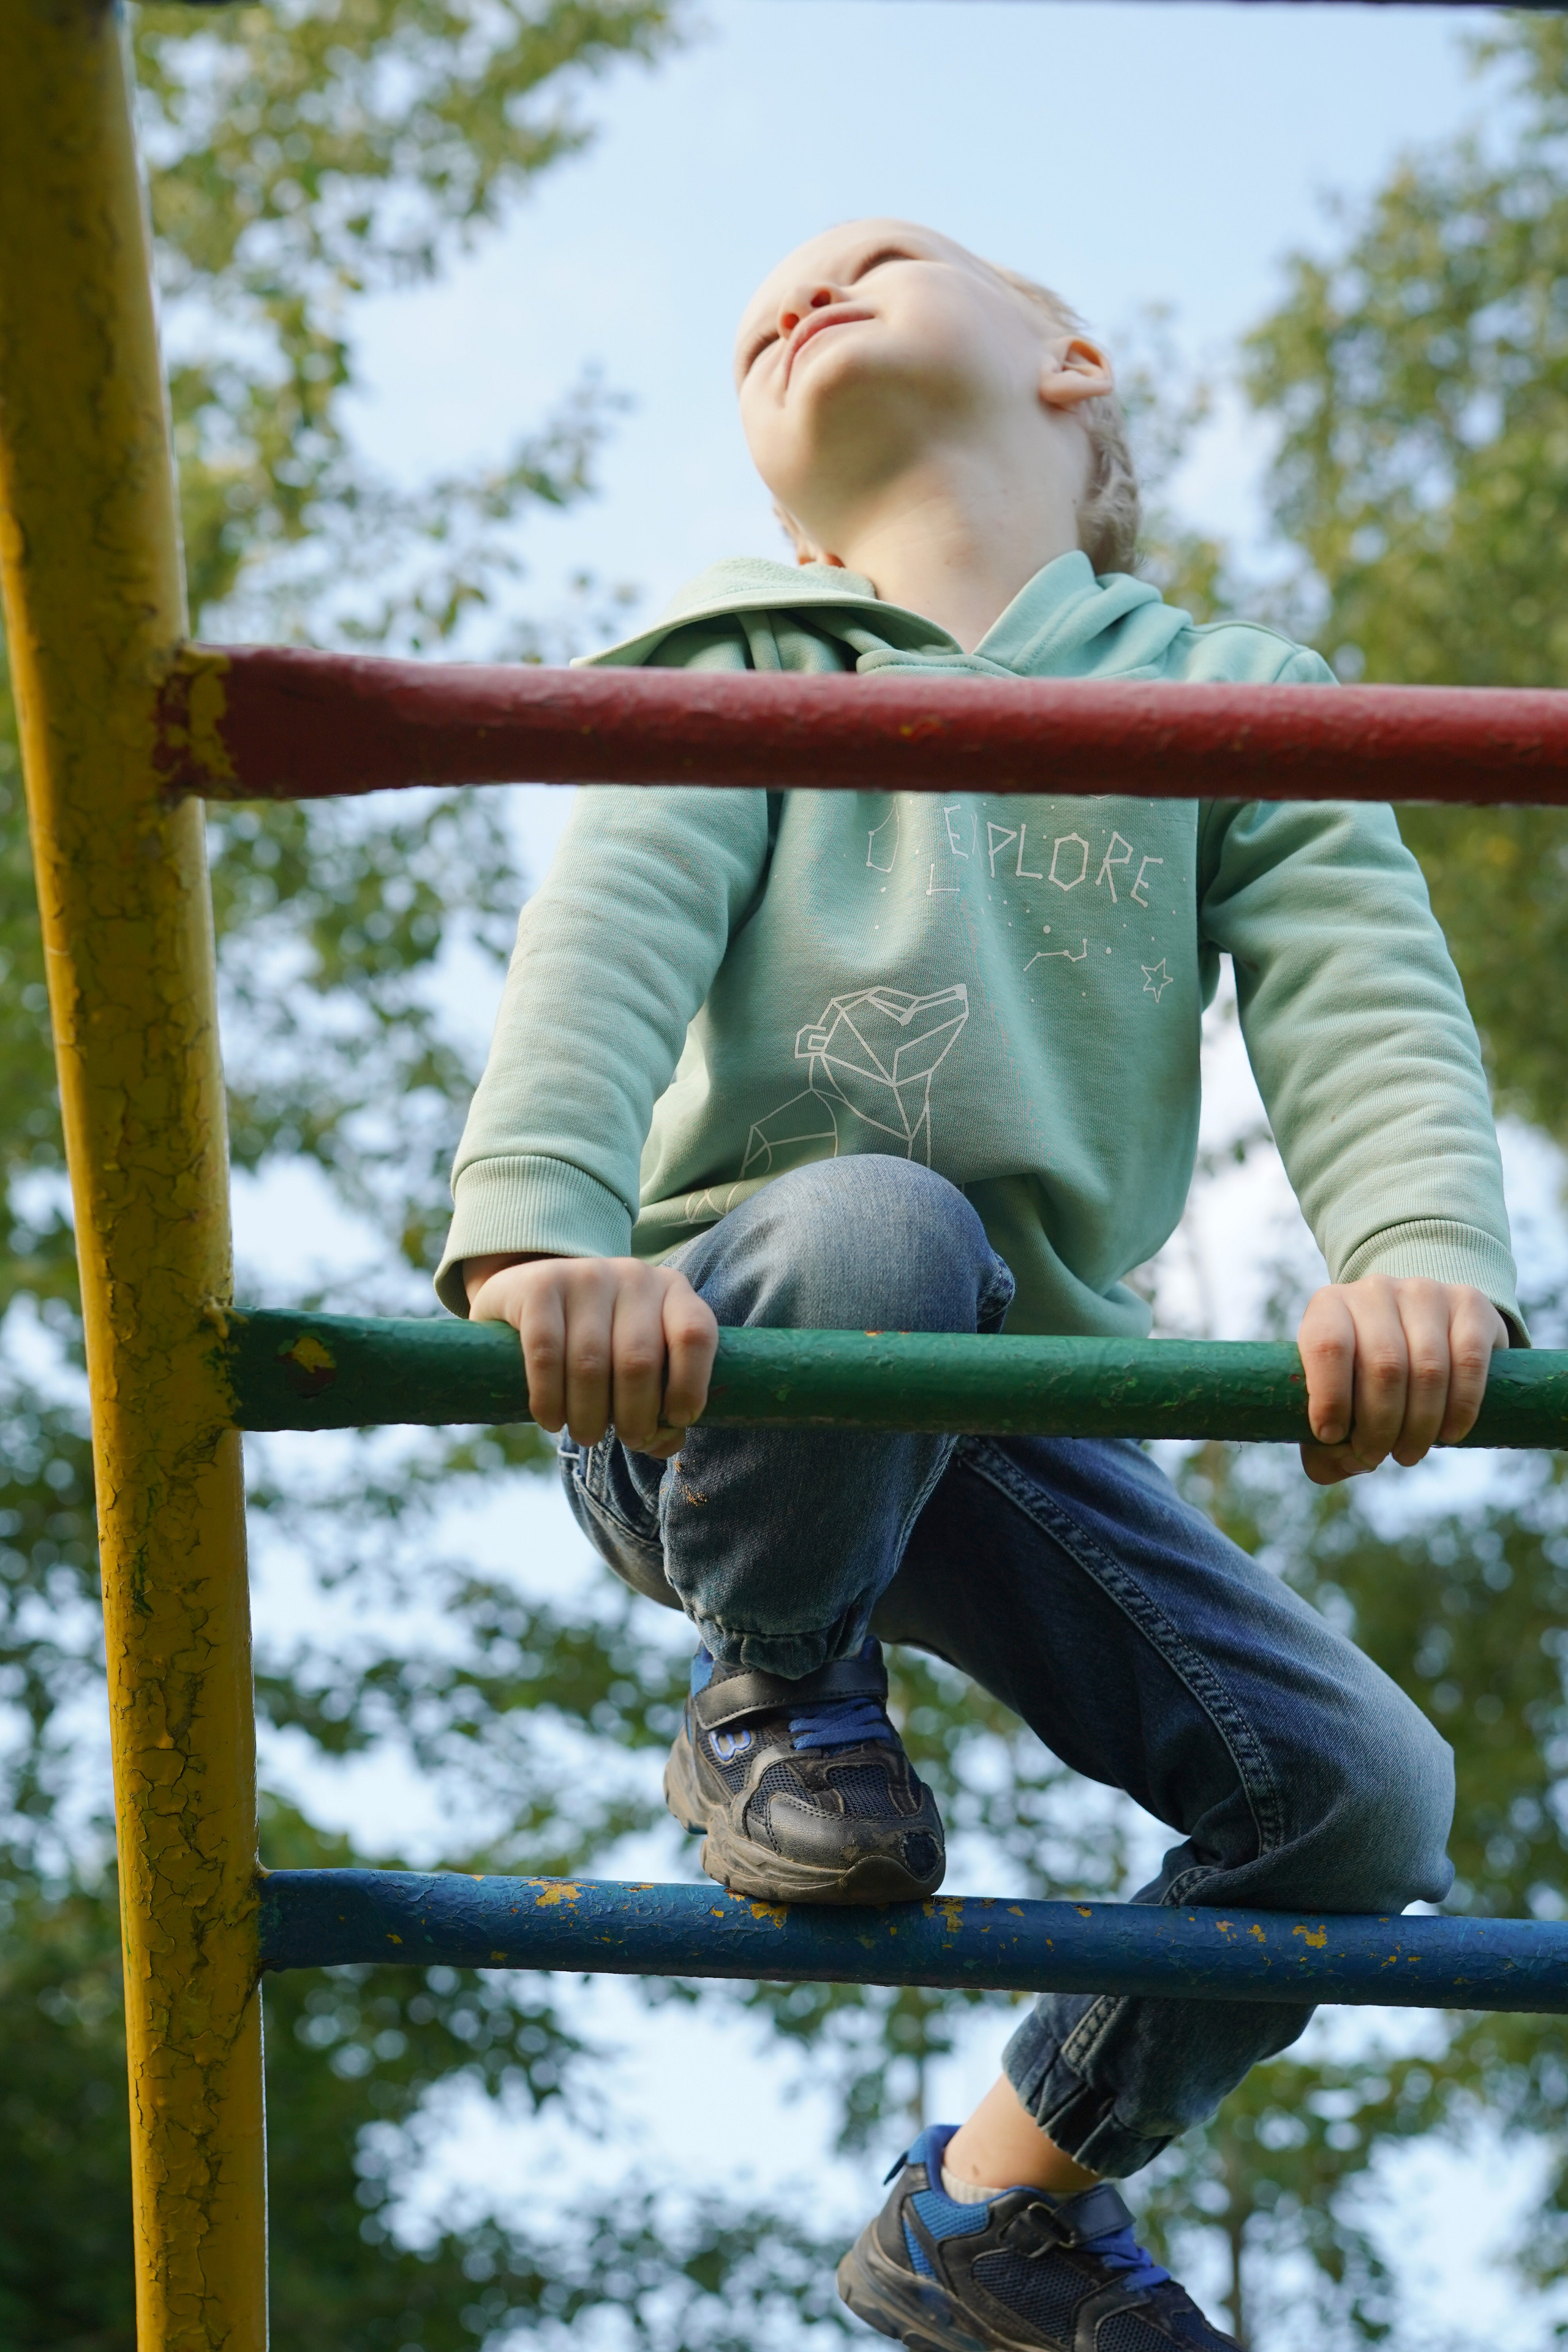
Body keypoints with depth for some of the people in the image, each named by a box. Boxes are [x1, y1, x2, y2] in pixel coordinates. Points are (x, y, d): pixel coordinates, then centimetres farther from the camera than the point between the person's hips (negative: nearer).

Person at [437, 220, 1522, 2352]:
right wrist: (537, 1231, -37)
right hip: (712, 1392, -3)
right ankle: (775, 1695, -4)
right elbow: (606, 943, -15)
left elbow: (1364, 1001, -10)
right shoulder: (736, 666, 3)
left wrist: (1424, 1260, -33)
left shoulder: (1237, 700, 7)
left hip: (1010, 1419, 3)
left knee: (1364, 1792, -10)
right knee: (874, 1226, -36)